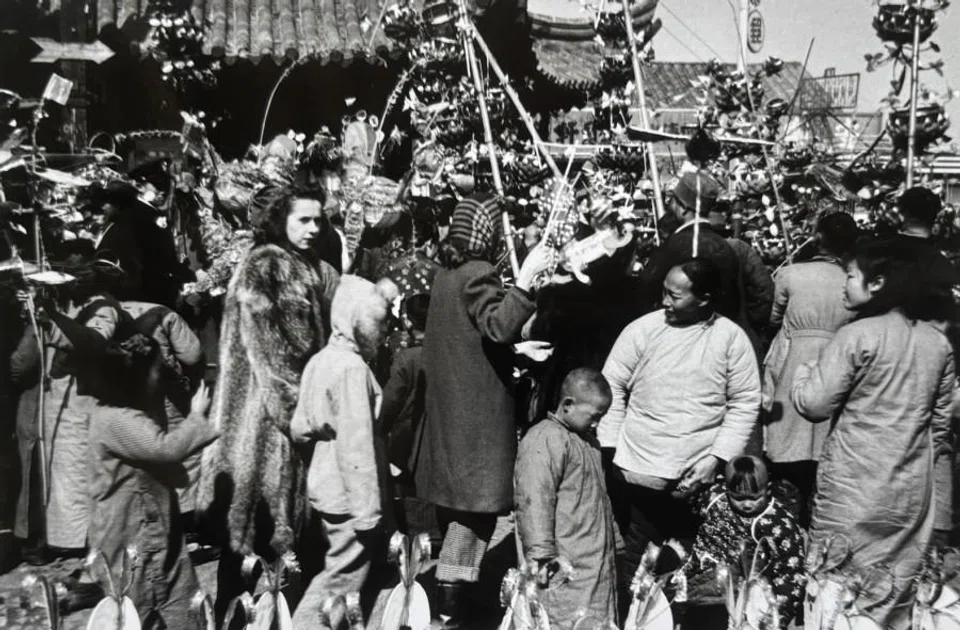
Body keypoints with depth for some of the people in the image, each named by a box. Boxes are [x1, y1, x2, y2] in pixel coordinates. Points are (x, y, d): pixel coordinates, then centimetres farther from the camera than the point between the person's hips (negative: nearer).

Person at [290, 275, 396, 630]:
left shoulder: (320, 360, 8)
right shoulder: (352, 367, -19)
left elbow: (299, 429, 12)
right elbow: (357, 447, -23)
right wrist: (368, 510, -21)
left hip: (325, 487, 9)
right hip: (348, 494, -9)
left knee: (337, 573, 18)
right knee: (343, 581, 3)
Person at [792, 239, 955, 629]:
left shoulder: (856, 336, -13)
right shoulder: (938, 341, 6)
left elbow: (814, 405, -12)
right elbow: (942, 424, 13)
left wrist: (803, 375, 9)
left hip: (854, 488, -6)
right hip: (913, 491, 6)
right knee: (898, 594, 13)